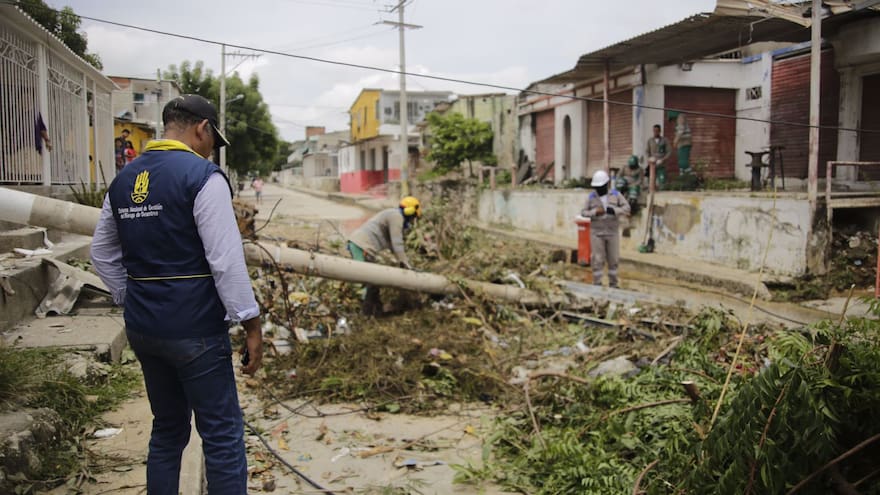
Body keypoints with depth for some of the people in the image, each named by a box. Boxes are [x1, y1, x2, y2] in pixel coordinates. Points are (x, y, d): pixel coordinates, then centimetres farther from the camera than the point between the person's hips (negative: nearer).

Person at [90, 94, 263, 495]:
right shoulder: (202, 176, -13)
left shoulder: (123, 180, 10)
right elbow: (226, 261, -17)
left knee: (168, 430, 19)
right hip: (194, 332, -7)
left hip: (142, 328, 8)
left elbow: (102, 254, 17)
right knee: (223, 436, 1)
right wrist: (251, 325, -12)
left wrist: (132, 301, 19)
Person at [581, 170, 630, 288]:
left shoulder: (616, 195, -1)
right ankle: (597, 284, 7)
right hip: (596, 233, -1)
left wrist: (613, 210, -22)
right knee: (597, 259, -2)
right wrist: (595, 212, -18)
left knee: (613, 259, 7)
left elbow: (626, 207, -6)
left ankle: (613, 284, 22)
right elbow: (583, 213, 0)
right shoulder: (591, 197, -1)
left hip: (613, 232, 1)